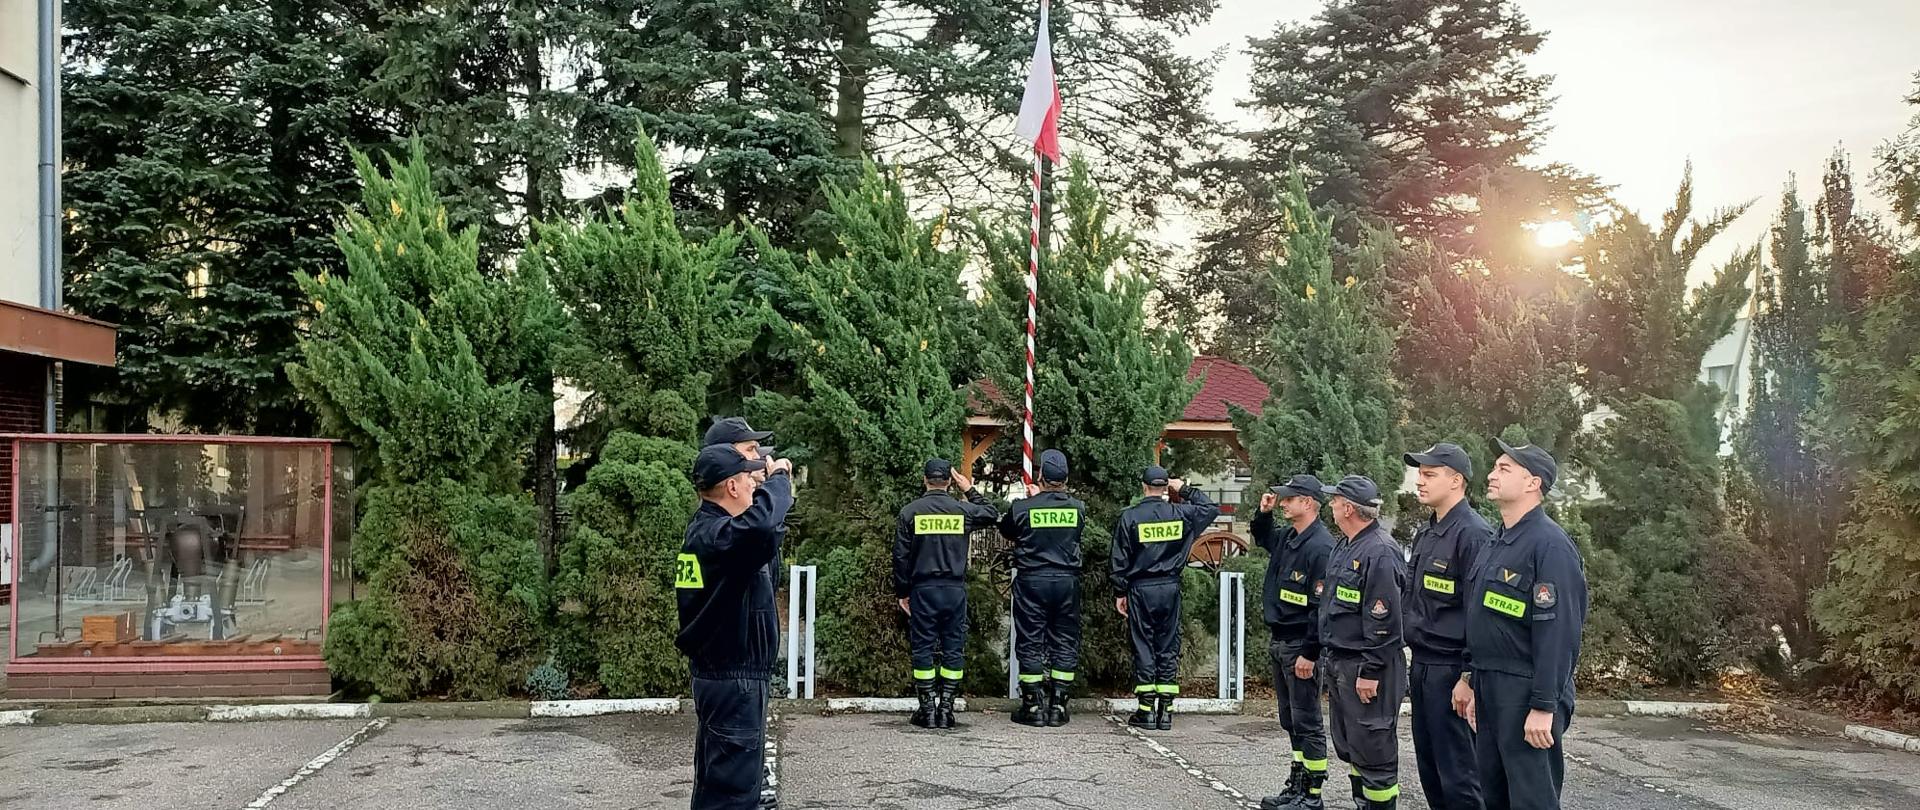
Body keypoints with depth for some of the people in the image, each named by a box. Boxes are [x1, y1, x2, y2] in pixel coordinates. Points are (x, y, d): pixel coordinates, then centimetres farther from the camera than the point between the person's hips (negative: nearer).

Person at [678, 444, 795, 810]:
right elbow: (760, 525, -44)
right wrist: (778, 478, -25)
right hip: (734, 679, -10)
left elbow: (761, 539, 25)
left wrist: (776, 484, 13)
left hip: (719, 673, 10)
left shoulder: (706, 528, 9)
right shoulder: (719, 535, -22)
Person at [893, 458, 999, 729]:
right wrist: (971, 491, 27)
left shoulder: (910, 512, -2)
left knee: (923, 648, 4)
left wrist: (902, 592, 7)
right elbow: (991, 515, 22)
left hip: (922, 590, -1)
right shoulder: (963, 510, 1)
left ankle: (927, 709, 3)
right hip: (955, 589, 1)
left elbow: (901, 557, -1)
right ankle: (946, 709, 5)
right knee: (953, 648, 6)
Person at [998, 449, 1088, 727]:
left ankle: (1034, 706, 7)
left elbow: (1005, 531, 9)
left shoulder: (1023, 508, -9)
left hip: (1032, 581, -2)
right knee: (1065, 644, 9)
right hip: (1067, 581, 2)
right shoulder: (1078, 508, -3)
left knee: (1030, 643, 5)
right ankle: (1058, 706, 9)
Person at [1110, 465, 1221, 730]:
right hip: (1170, 588, 2)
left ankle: (1146, 711, 1)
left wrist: (1120, 593, 4)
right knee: (1169, 649, 7)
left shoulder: (1129, 517, -6)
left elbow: (1120, 560, -4)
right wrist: (1186, 491, 16)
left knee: (1143, 649, 3)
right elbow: (1211, 509, 17)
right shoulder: (1181, 513, -1)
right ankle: (1166, 711, 8)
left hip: (1140, 589, -2)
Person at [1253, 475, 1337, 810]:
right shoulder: (1286, 538, 8)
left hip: (1301, 648, -9)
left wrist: (1309, 653, -22)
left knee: (1307, 723, -1)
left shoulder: (1321, 546, -19)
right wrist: (1263, 514, 13)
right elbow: (1262, 539, 33)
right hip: (1279, 643, 9)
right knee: (1290, 721, 16)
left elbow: (1323, 606, -22)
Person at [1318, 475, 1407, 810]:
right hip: (1339, 665, 10)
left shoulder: (1379, 552, -19)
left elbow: (1383, 620, -22)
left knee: (1373, 752, -2)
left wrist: (1370, 672, -22)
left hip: (1366, 669, -10)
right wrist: (1330, 662, 19)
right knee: (1349, 748, 18)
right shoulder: (1345, 549, 13)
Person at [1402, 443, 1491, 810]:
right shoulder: (1425, 536, 14)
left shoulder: (1473, 534, -14)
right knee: (1429, 767, 14)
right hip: (1422, 666, 9)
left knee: (1458, 772, -2)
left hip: (1452, 669, -9)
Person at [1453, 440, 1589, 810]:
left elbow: (1558, 633, -21)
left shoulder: (1550, 545, -15)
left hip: (1525, 692, -9)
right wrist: (1471, 679, 19)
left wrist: (1544, 706, -23)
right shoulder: (1498, 543, 14)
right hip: (1489, 690, 9)